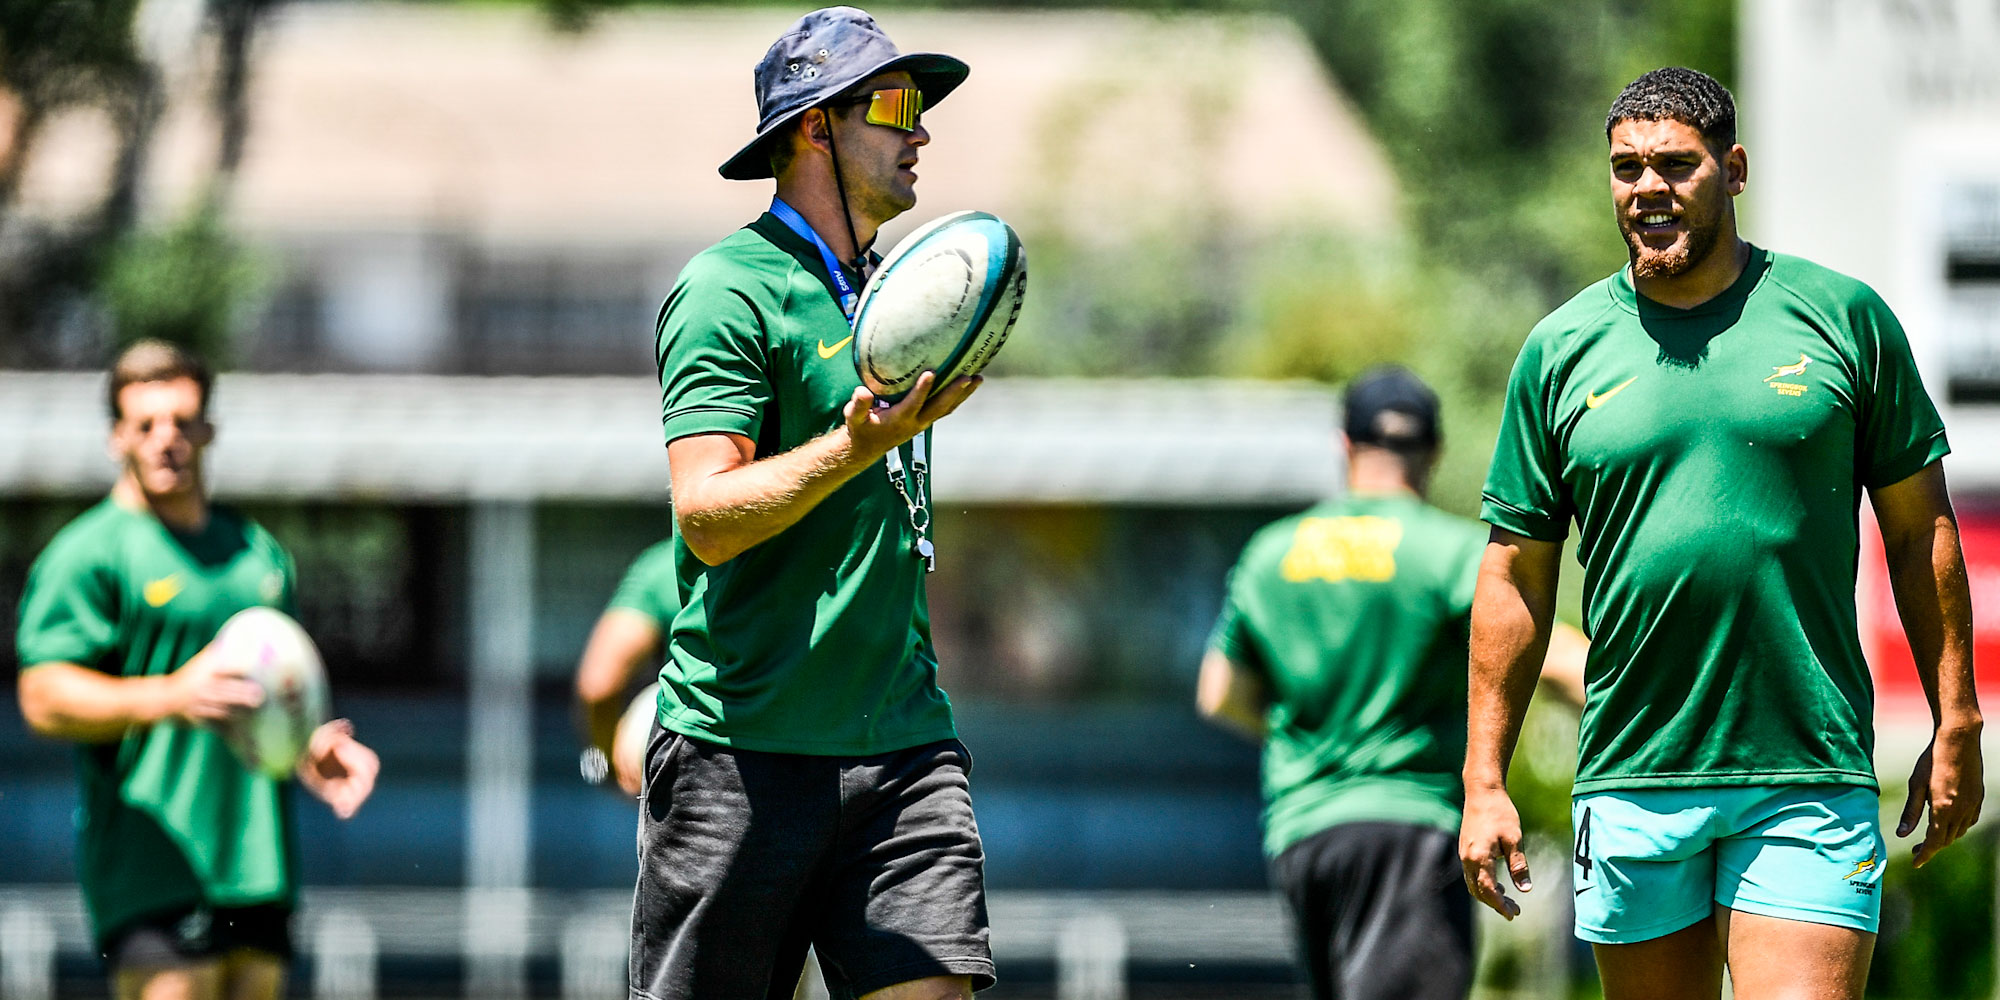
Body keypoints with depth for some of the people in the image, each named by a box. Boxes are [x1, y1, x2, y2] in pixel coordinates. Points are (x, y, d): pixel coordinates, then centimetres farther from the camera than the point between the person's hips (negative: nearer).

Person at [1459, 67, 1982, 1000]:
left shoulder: (1844, 317, 3)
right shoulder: (1560, 350, 6)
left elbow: (1921, 531, 8)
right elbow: (1515, 573, 9)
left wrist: (1955, 729, 4)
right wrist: (1483, 782, 4)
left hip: (1808, 782, -2)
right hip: (1631, 781, 2)